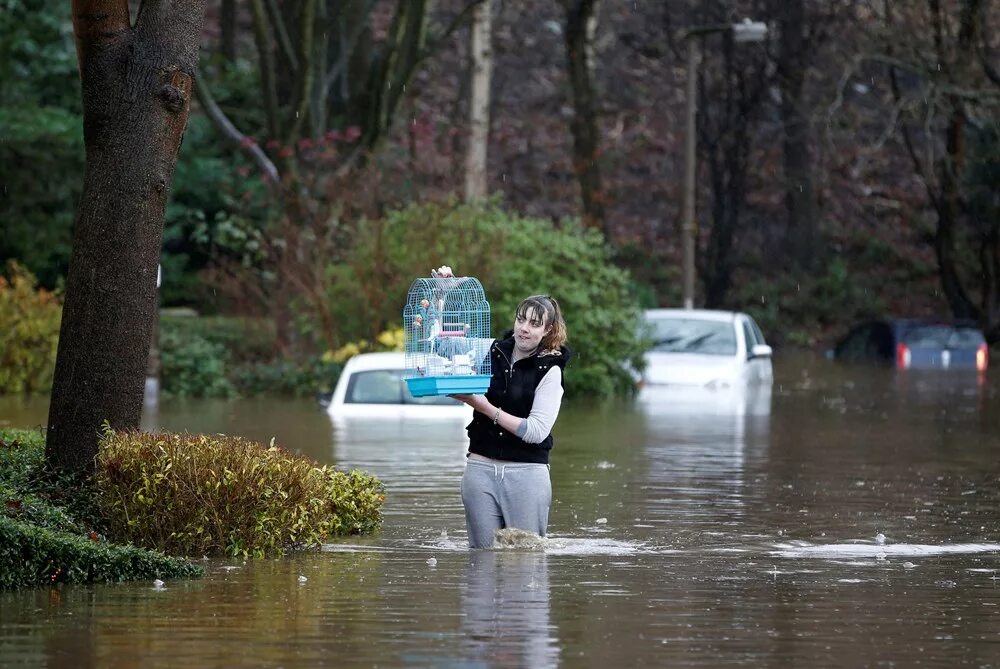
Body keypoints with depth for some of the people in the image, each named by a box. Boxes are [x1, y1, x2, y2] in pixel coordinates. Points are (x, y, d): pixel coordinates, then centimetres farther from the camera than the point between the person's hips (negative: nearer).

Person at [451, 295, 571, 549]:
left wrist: (486, 408, -16)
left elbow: (536, 431, -12)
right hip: (480, 468, 3)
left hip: (527, 473, -3)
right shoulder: (490, 353, 7)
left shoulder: (550, 371, -3)